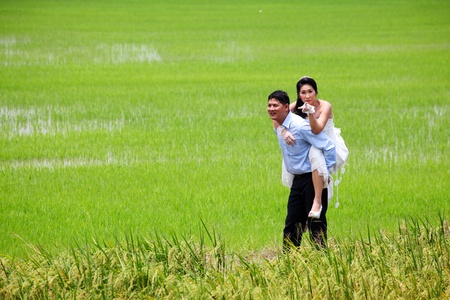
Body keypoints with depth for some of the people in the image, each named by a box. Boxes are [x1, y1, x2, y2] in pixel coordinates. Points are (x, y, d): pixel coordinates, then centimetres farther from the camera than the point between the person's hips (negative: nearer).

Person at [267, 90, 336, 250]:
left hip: (313, 179, -8)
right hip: (298, 180, 8)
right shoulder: (278, 128, 5)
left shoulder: (300, 126, -22)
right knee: (292, 224, 8)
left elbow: (328, 146, -22)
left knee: (315, 224, -4)